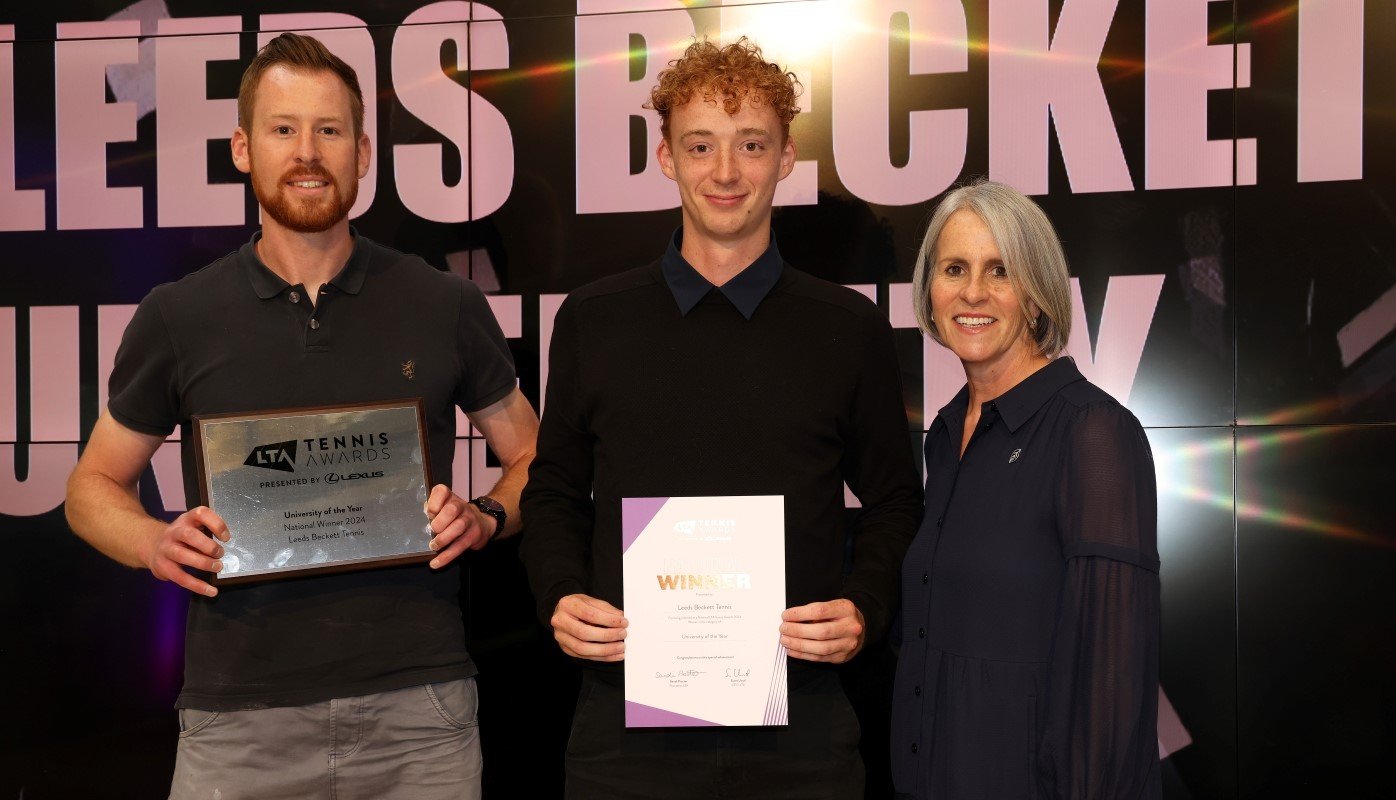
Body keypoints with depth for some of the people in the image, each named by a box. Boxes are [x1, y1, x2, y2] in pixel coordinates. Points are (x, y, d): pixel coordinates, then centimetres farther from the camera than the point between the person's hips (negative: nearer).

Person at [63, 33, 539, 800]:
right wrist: (156, 544, -8)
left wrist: (485, 519, -8)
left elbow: (532, 460, 13)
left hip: (417, 708, 0)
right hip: (239, 719, 0)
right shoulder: (177, 317, 3)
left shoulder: (445, 307, 3)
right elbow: (94, 486, 13)